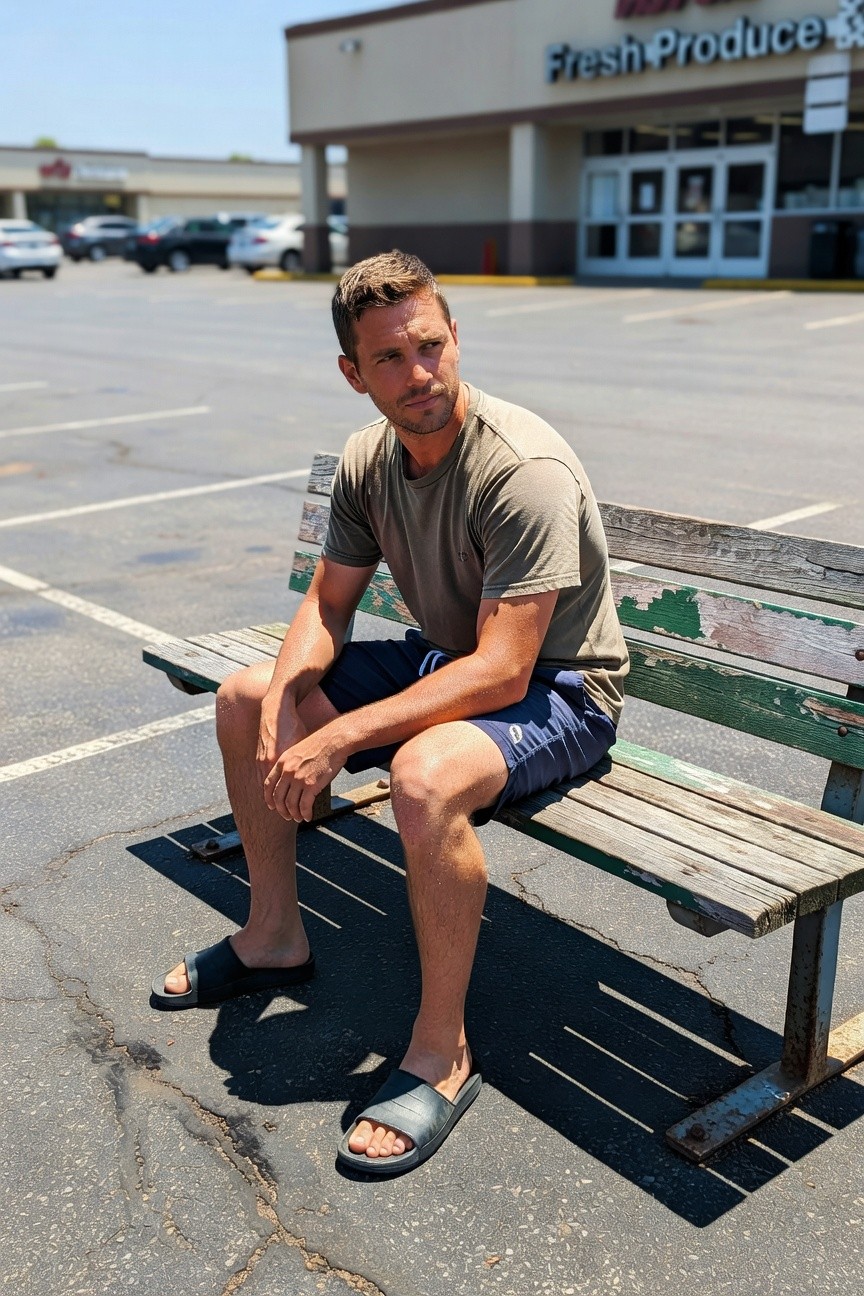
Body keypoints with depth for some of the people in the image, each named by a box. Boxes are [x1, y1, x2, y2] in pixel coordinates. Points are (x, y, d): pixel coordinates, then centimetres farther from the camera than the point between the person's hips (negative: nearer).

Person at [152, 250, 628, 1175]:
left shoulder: (525, 470, -29)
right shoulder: (367, 460, -4)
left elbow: (501, 673, -33)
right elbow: (328, 602, 5)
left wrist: (337, 737, -33)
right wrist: (284, 694, -15)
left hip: (556, 692, -8)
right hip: (442, 657, 8)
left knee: (424, 774, -39)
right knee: (243, 699, 5)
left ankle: (442, 1055, -17)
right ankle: (274, 937, 21)